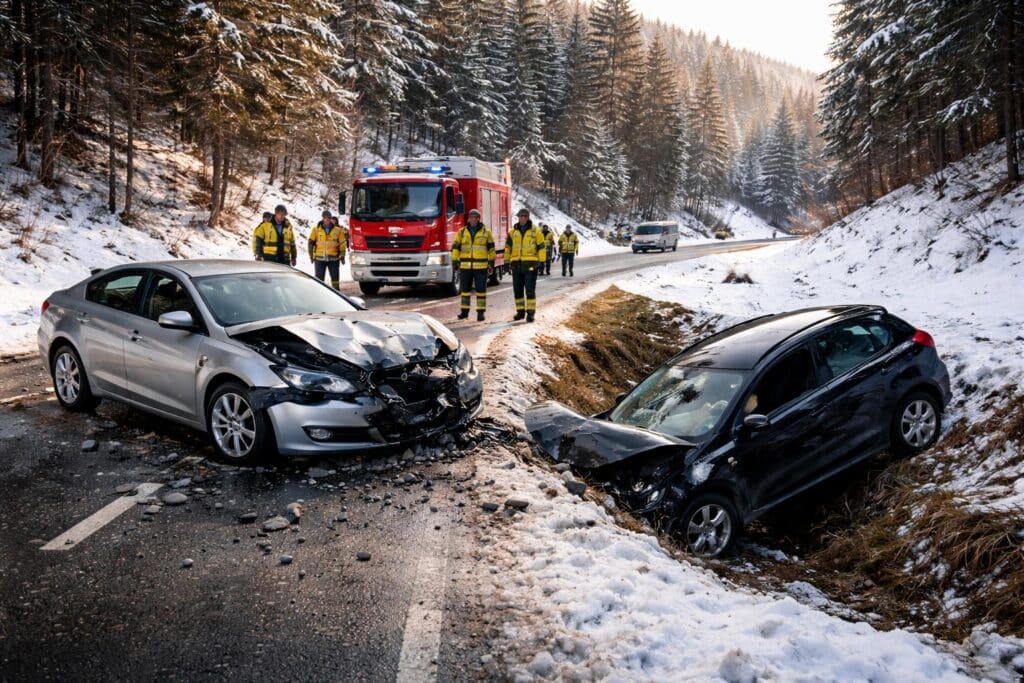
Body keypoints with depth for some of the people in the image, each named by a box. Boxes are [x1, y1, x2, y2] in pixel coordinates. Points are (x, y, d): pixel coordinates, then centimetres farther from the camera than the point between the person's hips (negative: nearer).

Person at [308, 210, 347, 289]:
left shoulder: (338, 230, 4)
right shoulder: (316, 229, 4)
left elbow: (342, 243, 6)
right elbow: (311, 242, 8)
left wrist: (342, 255, 1)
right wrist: (311, 255, 5)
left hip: (333, 258, 0)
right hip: (319, 258, 0)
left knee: (335, 277, 5)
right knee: (319, 278, 3)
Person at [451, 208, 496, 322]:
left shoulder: (486, 232, 3)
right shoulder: (461, 232, 6)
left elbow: (491, 249, 6)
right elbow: (455, 248, 7)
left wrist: (491, 264, 2)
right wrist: (455, 263, 1)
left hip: (481, 266, -2)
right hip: (465, 266, 2)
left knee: (481, 290, -1)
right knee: (464, 289, 7)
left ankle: (480, 312, 5)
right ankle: (464, 311, 18)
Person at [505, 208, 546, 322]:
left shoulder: (536, 231, 1)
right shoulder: (513, 232, 11)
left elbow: (541, 247, 0)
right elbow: (508, 247, 15)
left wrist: (541, 261, -6)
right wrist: (507, 261, 10)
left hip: (530, 264, -4)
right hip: (516, 265, 4)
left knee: (530, 290, -7)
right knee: (517, 290, 9)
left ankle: (530, 313, -3)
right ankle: (520, 311, 20)